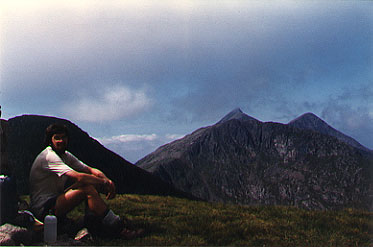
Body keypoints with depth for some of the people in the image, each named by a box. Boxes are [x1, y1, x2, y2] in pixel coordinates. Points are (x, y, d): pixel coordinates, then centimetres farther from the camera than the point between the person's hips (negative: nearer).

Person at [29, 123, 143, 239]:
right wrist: (105, 183, -21)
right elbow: (79, 177, -30)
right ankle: (116, 228, -24)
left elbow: (90, 170, 4)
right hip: (43, 210, -9)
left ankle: (92, 220, -8)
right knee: (88, 188, -27)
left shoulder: (65, 155, 10)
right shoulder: (49, 156, -20)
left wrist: (108, 181, -16)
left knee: (92, 178, -1)